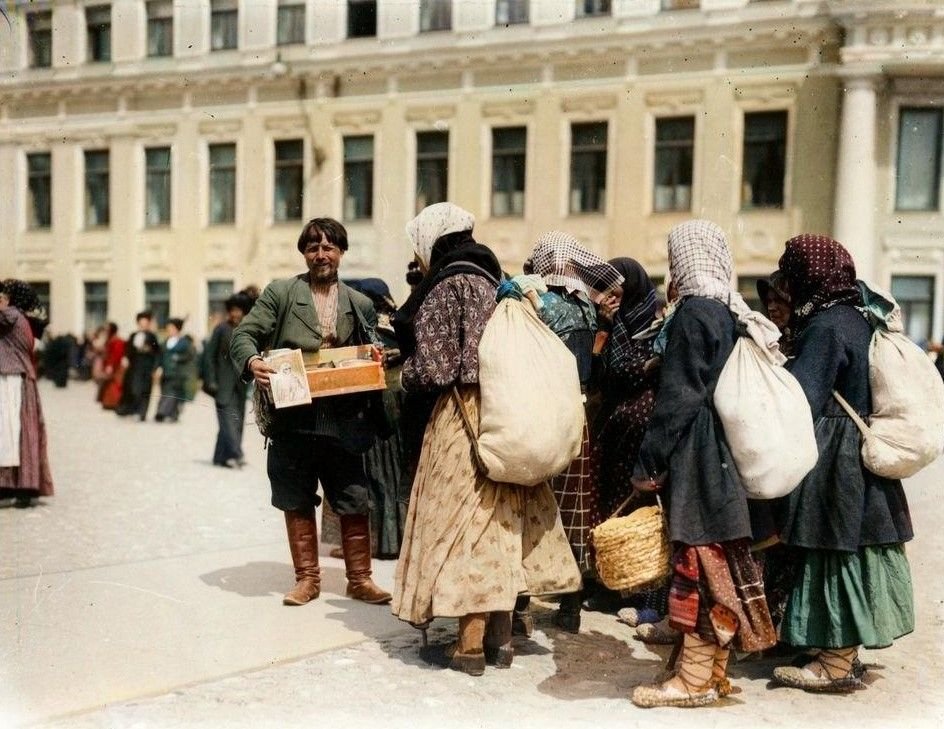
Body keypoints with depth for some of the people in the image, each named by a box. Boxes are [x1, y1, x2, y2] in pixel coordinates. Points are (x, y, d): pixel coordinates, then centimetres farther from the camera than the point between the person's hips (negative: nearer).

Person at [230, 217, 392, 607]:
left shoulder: (360, 304, 12)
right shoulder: (280, 293, 5)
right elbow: (244, 335, 1)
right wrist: (252, 362, -21)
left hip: (343, 422, 1)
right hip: (294, 419, -1)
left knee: (354, 502, 3)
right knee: (297, 502, 9)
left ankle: (360, 579, 18)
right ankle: (307, 578, 22)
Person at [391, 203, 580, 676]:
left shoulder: (446, 287, -10)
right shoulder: (489, 281, 13)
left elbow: (435, 370, -16)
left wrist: (404, 374, 5)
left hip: (465, 420, -8)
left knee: (465, 526, -1)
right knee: (501, 524, 11)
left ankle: (470, 646, 5)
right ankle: (501, 638, 19)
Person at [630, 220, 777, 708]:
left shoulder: (694, 313, -14)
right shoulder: (734, 313, 10)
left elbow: (676, 398, -16)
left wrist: (649, 465, -10)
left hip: (695, 455, -8)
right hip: (725, 455, 9)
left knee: (698, 563, -3)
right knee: (720, 562, 12)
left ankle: (696, 680, 4)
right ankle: (716, 671, 21)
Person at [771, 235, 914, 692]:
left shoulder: (826, 326, -18)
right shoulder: (856, 317, 10)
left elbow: (799, 398, -22)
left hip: (834, 460, -9)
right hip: (862, 454, 9)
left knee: (838, 550, -3)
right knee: (851, 548, 14)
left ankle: (837, 664, 6)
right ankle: (842, 649, 25)